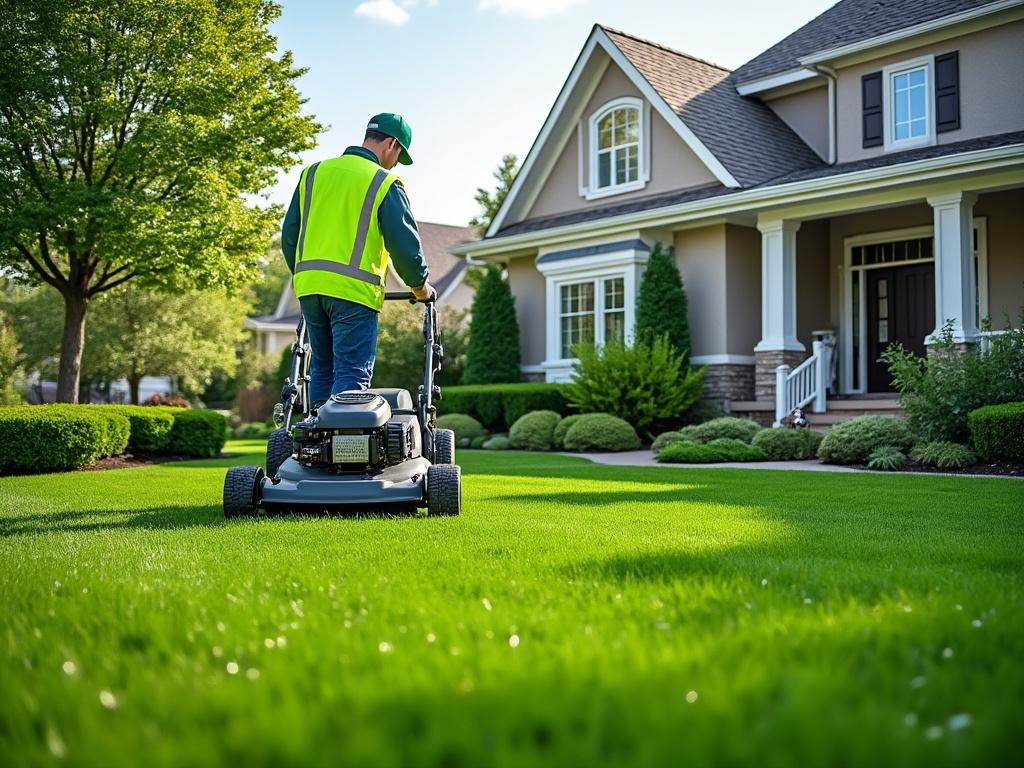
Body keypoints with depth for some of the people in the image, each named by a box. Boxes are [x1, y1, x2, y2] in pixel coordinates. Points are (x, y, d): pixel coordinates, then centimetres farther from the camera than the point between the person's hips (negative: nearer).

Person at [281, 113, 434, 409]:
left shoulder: (313, 173, 14)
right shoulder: (386, 183, -2)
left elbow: (289, 235, 16)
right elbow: (405, 244, -6)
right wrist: (420, 287, 11)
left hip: (308, 286, 6)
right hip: (354, 290, -6)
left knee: (322, 370, 16)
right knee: (352, 374, -4)